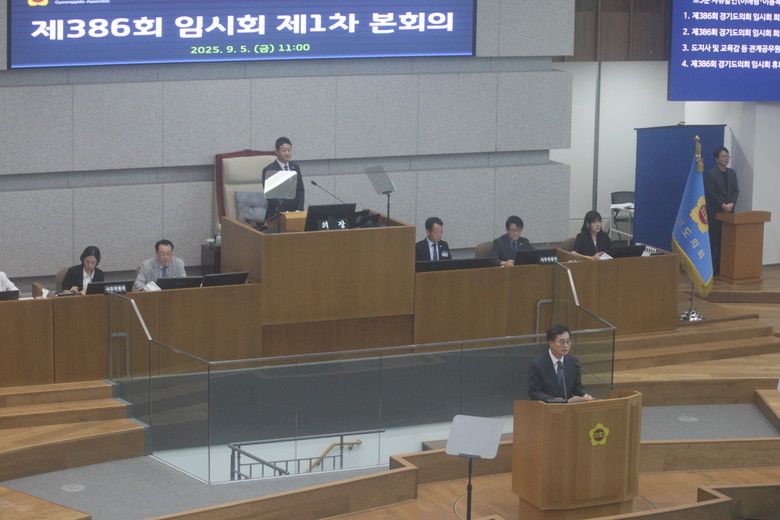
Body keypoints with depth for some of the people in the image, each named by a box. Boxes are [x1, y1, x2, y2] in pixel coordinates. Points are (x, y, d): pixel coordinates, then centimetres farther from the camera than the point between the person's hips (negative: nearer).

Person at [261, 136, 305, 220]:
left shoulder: (295, 167, 12)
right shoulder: (269, 170, -4)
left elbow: (300, 190, 12)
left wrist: (299, 210, -3)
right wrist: (284, 213, -17)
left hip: (295, 212, 4)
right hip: (277, 214, -4)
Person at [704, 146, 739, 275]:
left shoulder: (732, 173, 13)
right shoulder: (711, 174, -5)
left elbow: (736, 190, 10)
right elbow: (710, 193, -11)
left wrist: (731, 204, -7)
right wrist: (723, 205, -15)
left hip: (729, 211, 5)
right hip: (715, 212, -5)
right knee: (714, 239, -4)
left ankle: (723, 267, 4)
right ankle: (712, 268, -3)